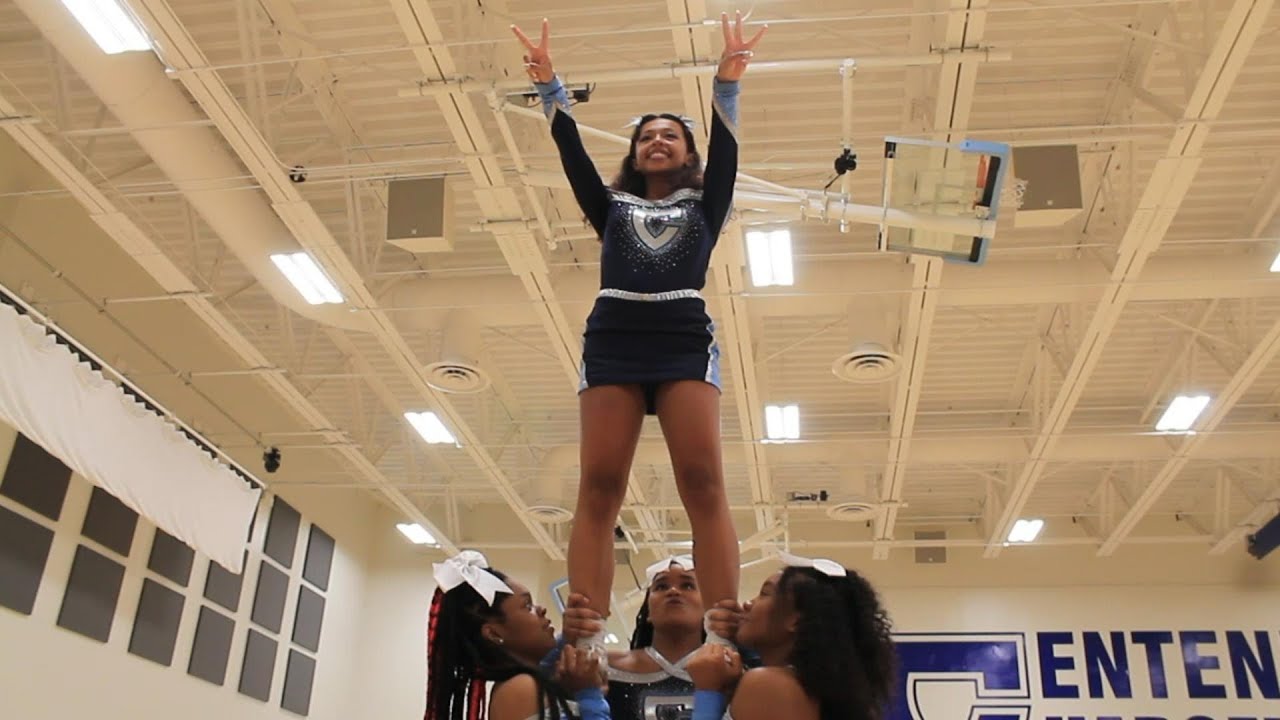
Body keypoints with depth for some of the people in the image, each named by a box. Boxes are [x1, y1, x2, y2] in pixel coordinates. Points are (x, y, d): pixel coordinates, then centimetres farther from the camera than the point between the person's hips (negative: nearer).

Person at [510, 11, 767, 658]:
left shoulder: (703, 206, 25)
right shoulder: (612, 206, 27)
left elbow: (725, 151, 10)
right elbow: (572, 154, 16)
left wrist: (726, 84, -5)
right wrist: (549, 87, 4)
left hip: (685, 339, -1)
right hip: (613, 340, 1)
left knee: (702, 484, -15)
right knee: (598, 487, -11)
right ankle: (585, 640, -17)